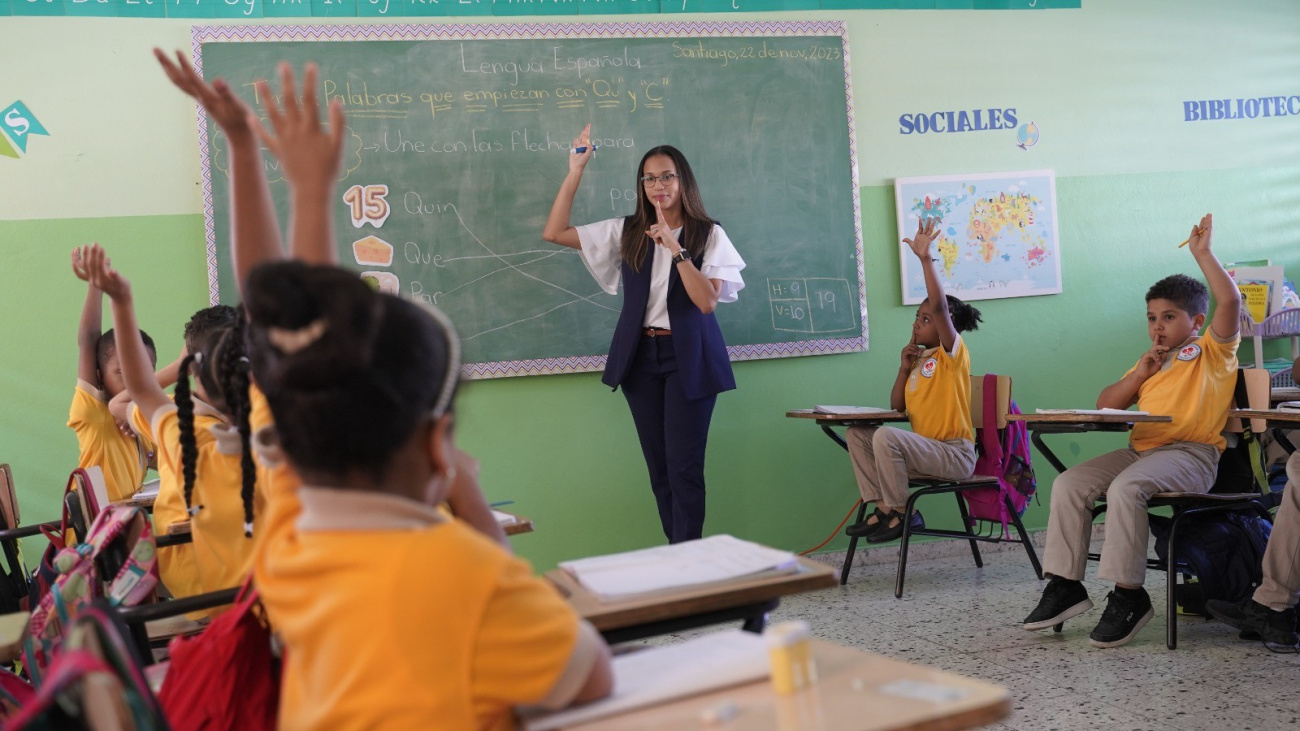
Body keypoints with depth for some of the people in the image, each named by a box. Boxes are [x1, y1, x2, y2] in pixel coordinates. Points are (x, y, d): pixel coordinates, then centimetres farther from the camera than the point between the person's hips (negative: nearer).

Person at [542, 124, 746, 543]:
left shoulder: (709, 236, -1)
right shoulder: (628, 233, 7)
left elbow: (707, 301, -12)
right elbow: (554, 233, 5)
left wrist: (676, 249, -19)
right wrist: (575, 172, 1)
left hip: (688, 358, -3)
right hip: (641, 357, 4)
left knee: (684, 465, -8)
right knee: (658, 466, 6)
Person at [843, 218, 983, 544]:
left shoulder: (953, 352, -8)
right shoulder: (919, 360, 16)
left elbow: (939, 306, -25)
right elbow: (897, 406, 14)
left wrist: (925, 258, -29)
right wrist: (904, 368, 2)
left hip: (955, 454, -9)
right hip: (926, 450, 9)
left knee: (886, 436, -29)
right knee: (857, 434, 3)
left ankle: (900, 513, -13)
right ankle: (882, 507, -4)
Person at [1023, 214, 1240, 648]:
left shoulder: (1212, 352, 7)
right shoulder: (1151, 362, 27)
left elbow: (1230, 302, -12)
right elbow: (1105, 405, 19)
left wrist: (1202, 253, -9)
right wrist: (1140, 374, 5)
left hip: (1191, 455, -7)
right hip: (1140, 449, 7)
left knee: (1126, 487, -35)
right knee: (1068, 484, -13)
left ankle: (1128, 594, -26)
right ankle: (1066, 585, -12)